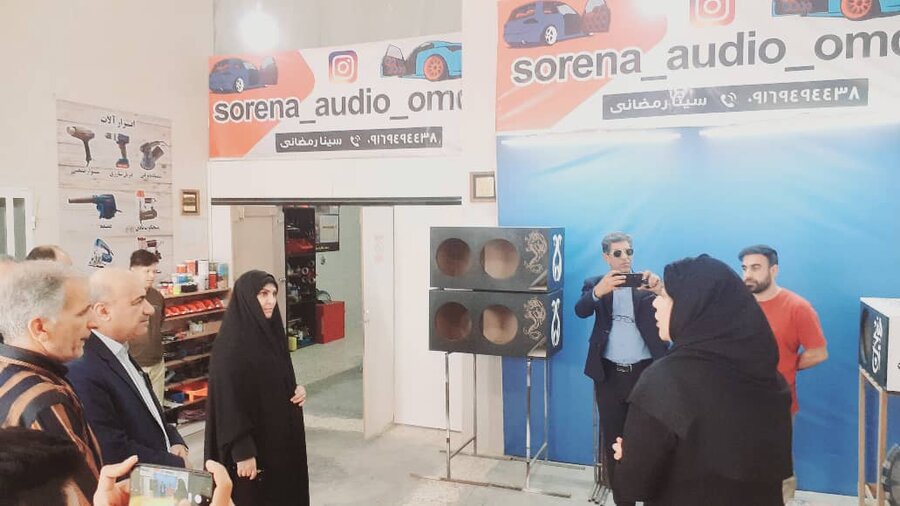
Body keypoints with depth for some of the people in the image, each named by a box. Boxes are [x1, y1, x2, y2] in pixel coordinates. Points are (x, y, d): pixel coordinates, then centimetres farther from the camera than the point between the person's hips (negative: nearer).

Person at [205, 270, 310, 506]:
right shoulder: (231, 344, -19)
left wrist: (296, 390, -3)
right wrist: (242, 451, -20)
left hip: (279, 434, 8)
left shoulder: (270, 331, 5)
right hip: (252, 442, -8)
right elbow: (228, 400, -20)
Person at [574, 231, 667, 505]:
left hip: (644, 372, -1)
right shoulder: (595, 284, 4)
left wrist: (659, 288, -34)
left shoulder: (648, 284, 3)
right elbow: (581, 310, -15)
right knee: (612, 439, 10)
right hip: (609, 373, 1)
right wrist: (599, 291, -36)